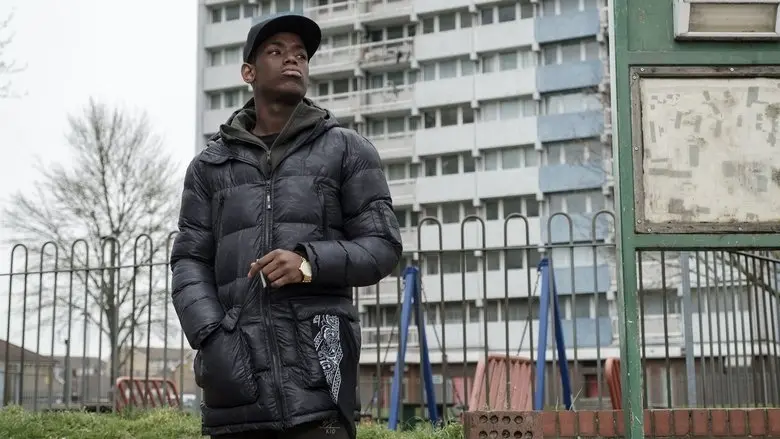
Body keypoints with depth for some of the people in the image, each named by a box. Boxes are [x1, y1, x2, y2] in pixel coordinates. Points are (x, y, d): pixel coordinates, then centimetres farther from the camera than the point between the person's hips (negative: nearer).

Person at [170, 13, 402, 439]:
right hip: (236, 365, 3)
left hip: (316, 364, -2)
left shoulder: (347, 150, 10)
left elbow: (382, 246, 5)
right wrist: (211, 337, -9)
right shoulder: (210, 164, 15)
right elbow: (189, 262, 9)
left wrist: (311, 262, -13)